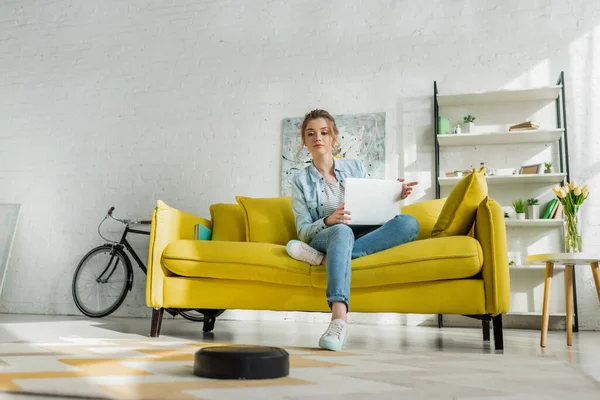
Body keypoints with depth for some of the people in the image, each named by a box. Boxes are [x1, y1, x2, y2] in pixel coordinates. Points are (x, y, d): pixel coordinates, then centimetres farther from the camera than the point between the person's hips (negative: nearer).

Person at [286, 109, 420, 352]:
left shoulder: (355, 167, 14)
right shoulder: (301, 181, 8)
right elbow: (303, 231, -1)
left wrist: (395, 196, -4)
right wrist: (329, 221, -22)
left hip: (366, 237, 3)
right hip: (324, 238, -3)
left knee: (409, 222, -26)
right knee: (342, 231, -39)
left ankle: (325, 257, -31)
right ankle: (339, 320, -54)